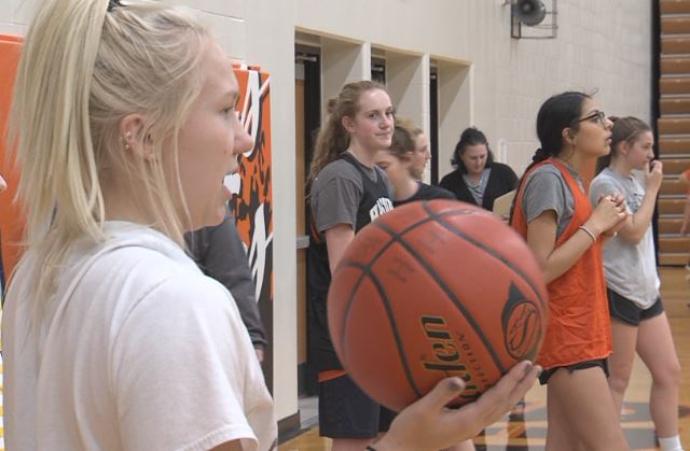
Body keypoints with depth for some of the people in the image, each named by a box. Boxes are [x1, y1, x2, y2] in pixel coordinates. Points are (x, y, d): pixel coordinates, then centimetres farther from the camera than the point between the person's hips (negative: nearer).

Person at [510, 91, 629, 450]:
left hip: (577, 331, 10)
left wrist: (603, 228, 3)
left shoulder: (568, 179, 13)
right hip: (565, 335, -10)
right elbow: (540, 271, -21)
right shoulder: (548, 178, -15)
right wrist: (595, 225, -14)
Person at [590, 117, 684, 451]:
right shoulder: (605, 184, -13)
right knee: (618, 380, -1)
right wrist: (652, 189, -11)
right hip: (618, 294, -8)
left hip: (646, 292, 8)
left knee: (669, 373, 8)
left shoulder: (633, 183, 12)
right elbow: (632, 232, -18)